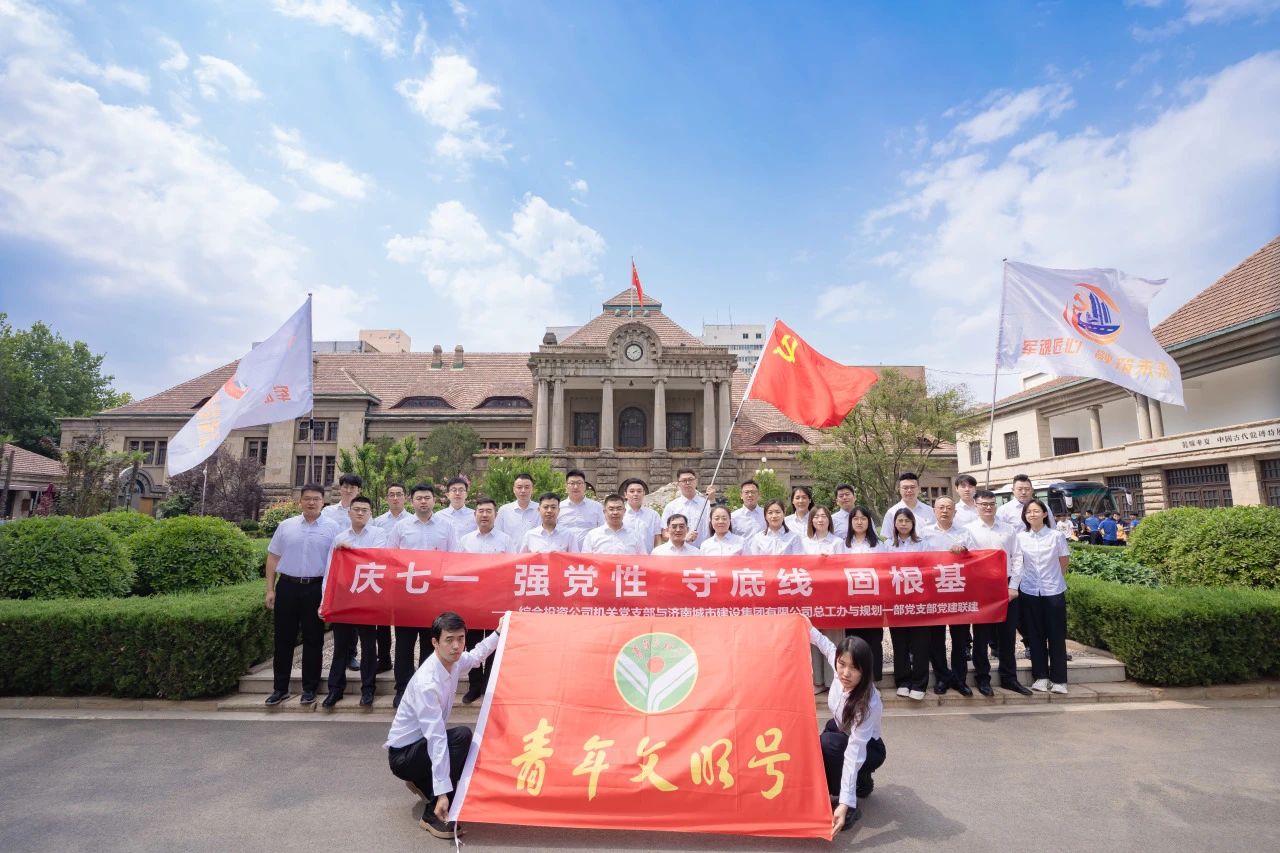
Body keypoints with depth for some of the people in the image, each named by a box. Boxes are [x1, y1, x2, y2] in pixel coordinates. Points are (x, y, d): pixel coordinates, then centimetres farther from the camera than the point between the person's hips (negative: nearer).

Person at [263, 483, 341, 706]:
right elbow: (273, 558, 9)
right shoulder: (286, 526, 6)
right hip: (287, 587, 2)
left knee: (313, 640, 6)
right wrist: (270, 590, 4)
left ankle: (309, 689, 19)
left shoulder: (331, 528, 0)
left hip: (316, 589, -2)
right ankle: (280, 688, 23)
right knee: (283, 639, 9)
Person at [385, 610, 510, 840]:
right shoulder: (427, 682, -33)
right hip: (403, 755, -8)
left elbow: (476, 655, 16)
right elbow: (437, 738, -36)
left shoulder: (454, 662, -10)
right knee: (461, 736, -28)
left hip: (424, 743, 8)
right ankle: (432, 814, -15)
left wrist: (499, 633, 18)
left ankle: (422, 783, 21)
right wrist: (442, 793, -35)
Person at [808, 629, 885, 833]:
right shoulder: (841, 673, -25)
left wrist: (844, 804, -44)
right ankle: (861, 785, 13)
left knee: (826, 743, -33)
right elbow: (828, 647, -1)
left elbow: (854, 754, -42)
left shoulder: (867, 704, -39)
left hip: (867, 748, -7)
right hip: (842, 732, 7)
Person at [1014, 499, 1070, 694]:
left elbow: (1063, 563, 6)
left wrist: (1056, 580, 10)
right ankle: (1040, 676, 15)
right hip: (1029, 592, 1)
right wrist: (1015, 585, -1)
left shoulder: (1056, 536, -5)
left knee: (1056, 636, 4)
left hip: (1054, 591, -1)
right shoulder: (1020, 537, 0)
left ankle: (1058, 679, 13)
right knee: (1035, 635, 7)